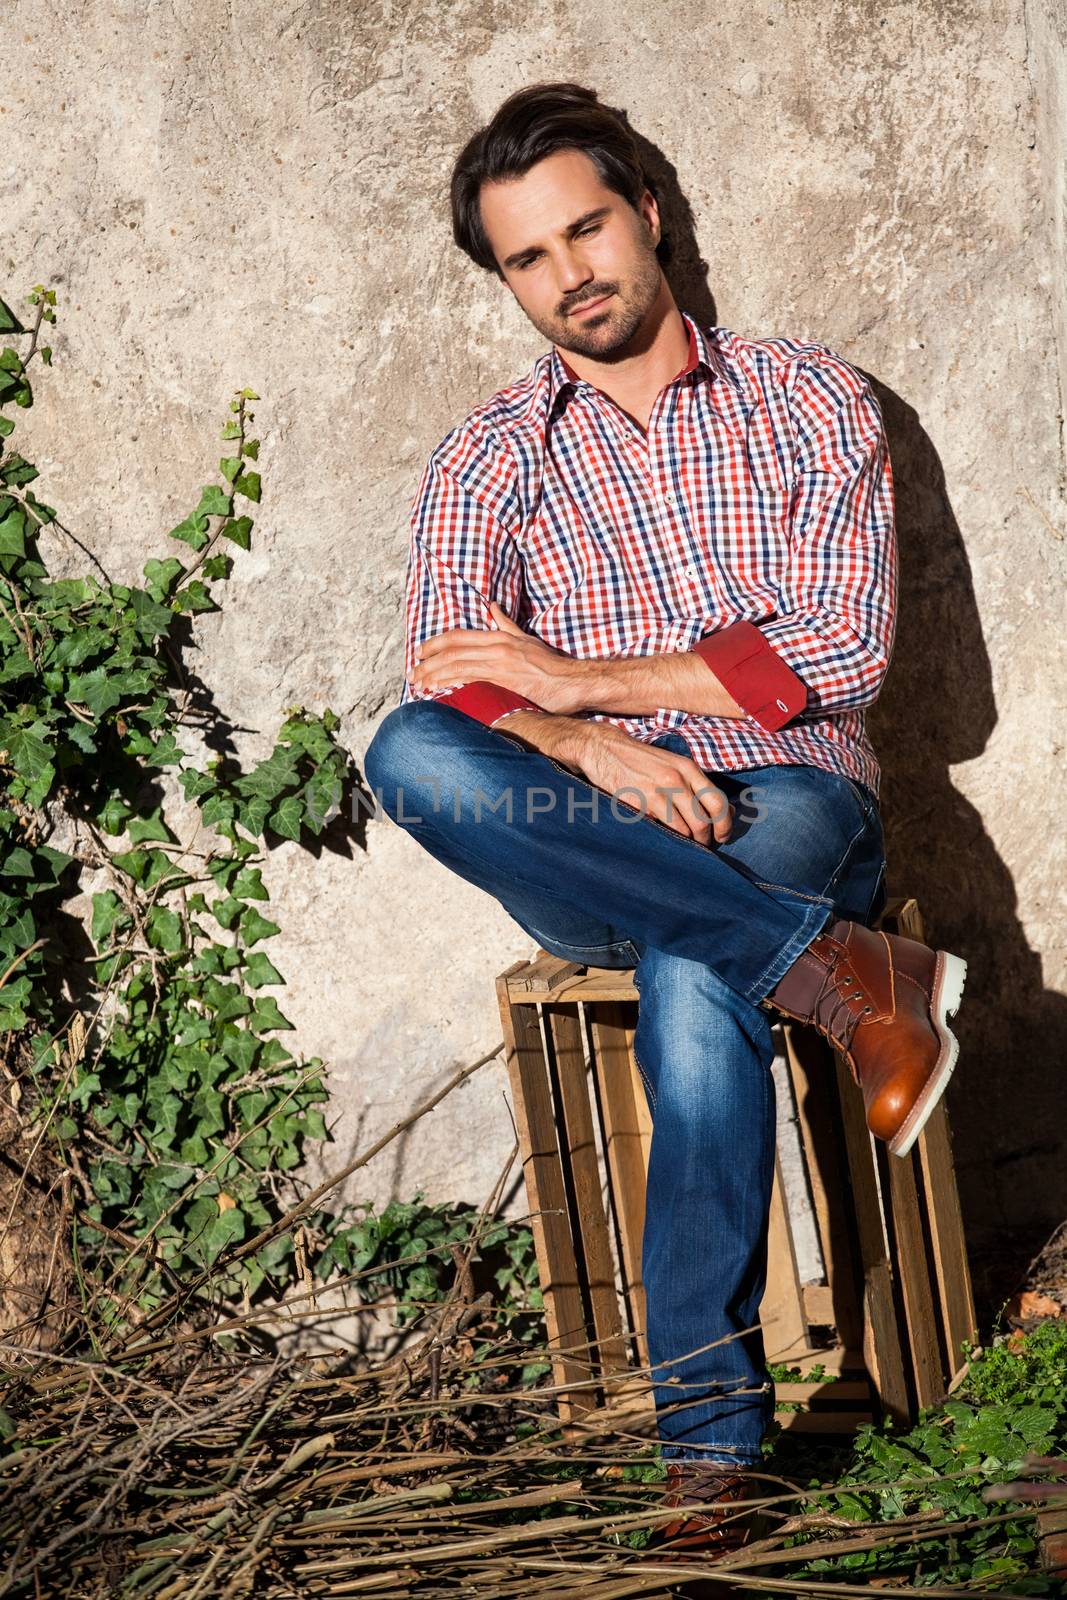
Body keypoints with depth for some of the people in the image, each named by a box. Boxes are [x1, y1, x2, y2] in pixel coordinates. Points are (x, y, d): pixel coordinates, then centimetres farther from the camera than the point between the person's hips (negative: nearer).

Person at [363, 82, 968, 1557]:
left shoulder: (807, 401, 9)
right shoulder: (487, 459, 13)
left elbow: (845, 644, -5)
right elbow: (449, 679, -2)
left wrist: (581, 680, -11)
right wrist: (588, 752, -26)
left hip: (786, 804, -2)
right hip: (591, 855, 2)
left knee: (693, 987, -38)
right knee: (412, 757, -32)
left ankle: (709, 1428, -30)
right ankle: (838, 971, -32)